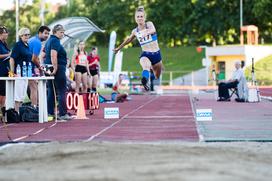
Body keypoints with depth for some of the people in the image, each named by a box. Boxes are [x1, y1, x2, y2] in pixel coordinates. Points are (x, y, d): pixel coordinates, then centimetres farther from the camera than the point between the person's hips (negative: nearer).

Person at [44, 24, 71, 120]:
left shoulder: (49, 41, 17)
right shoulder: (55, 41, -13)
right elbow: (53, 56, -24)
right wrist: (55, 68, -24)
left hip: (50, 69, 10)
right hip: (58, 68, -10)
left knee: (51, 91, 12)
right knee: (62, 91, -6)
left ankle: (50, 112, 14)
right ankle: (62, 114, -8)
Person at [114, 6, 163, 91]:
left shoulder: (149, 24, -4)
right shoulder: (135, 31, 4)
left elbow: (153, 30, -29)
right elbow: (128, 40, 25)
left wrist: (147, 32, -51)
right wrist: (119, 48, 37)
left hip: (156, 54, 1)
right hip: (145, 55, -1)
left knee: (157, 77, 12)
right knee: (146, 67, -36)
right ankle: (144, 81, -64)